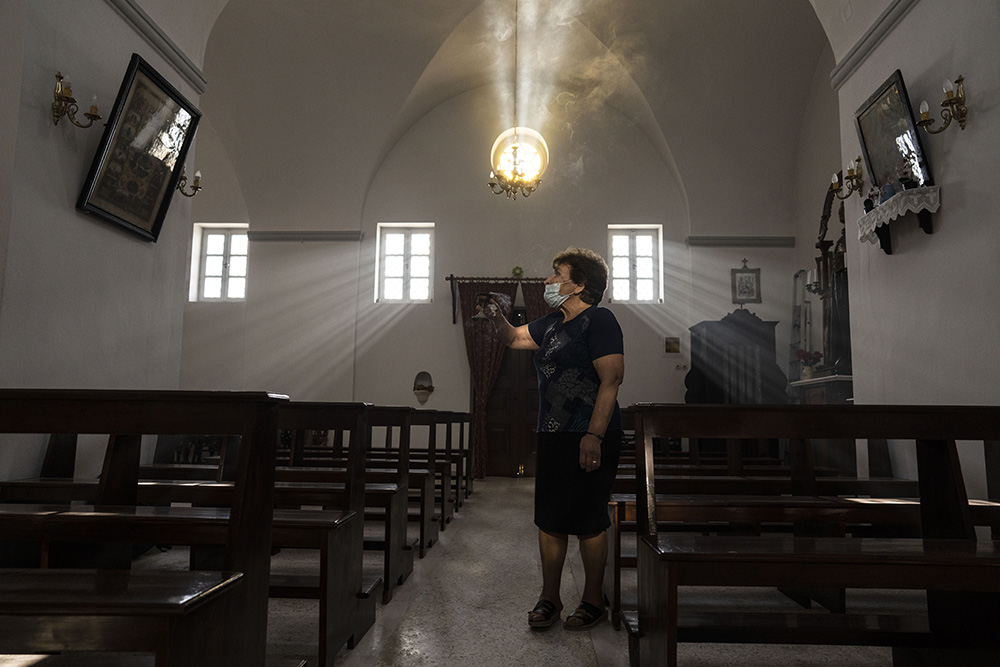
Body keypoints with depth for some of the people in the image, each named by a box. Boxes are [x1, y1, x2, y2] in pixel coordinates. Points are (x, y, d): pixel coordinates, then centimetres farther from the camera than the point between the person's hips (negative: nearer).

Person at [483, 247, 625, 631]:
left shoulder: (599, 320, -10)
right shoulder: (553, 323, 16)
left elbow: (611, 380, -17)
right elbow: (515, 339, 28)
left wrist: (594, 436, -23)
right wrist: (497, 318, 6)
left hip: (589, 439, -8)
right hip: (552, 437, 8)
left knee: (588, 521, 2)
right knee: (549, 519, 11)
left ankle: (593, 601, 20)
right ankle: (549, 598, 25)